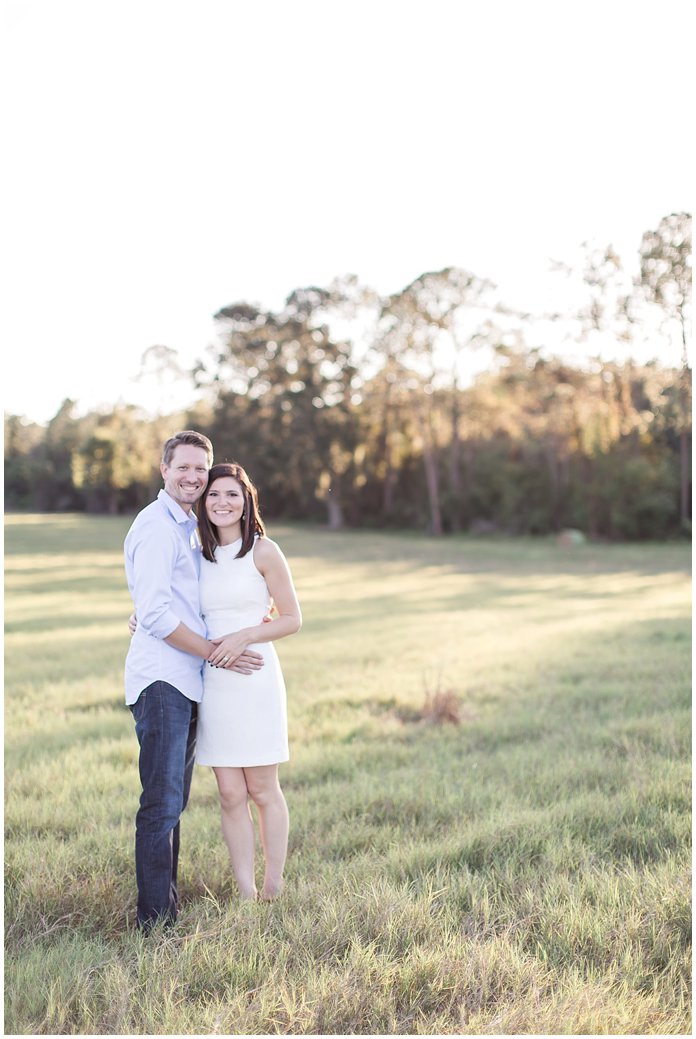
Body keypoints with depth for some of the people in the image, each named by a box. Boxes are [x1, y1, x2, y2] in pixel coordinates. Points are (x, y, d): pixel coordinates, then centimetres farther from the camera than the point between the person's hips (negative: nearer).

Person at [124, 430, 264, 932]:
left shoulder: (190, 527, 20)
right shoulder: (156, 526, -10)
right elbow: (155, 615, -17)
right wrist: (215, 652, -13)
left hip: (186, 681, 9)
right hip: (161, 679, -9)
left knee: (174, 801, 14)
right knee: (162, 804, -8)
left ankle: (169, 905, 23)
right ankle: (155, 918, -2)